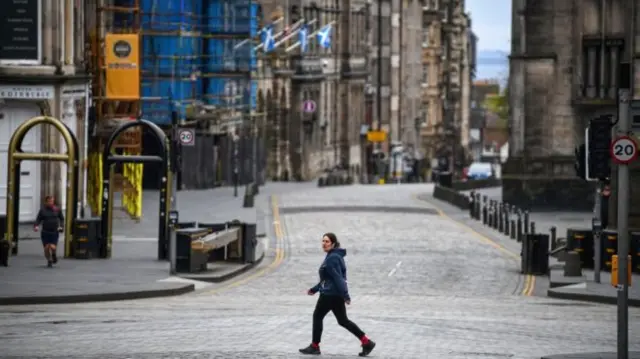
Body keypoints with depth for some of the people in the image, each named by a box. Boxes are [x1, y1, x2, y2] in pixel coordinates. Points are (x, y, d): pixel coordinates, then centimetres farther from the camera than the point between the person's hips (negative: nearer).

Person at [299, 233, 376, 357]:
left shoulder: (332, 258, -17)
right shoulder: (333, 256, 15)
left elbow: (338, 278, -23)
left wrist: (345, 295, -27)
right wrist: (315, 289, 25)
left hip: (330, 295, -10)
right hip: (337, 295, 10)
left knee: (317, 316, 6)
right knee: (343, 321, 11)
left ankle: (314, 346, 16)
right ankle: (366, 342, 7)